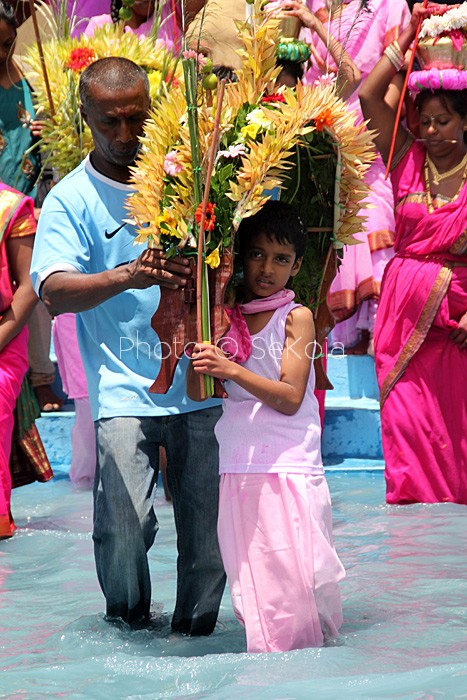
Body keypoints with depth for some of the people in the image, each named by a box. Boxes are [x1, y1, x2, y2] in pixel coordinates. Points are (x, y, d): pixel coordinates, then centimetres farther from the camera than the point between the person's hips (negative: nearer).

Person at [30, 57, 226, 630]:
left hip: (201, 386, 3)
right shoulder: (71, 200, -1)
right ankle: (128, 616, 19)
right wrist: (128, 276, -32)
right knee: (124, 525, -10)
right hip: (124, 391, -2)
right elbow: (54, 291, -15)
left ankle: (195, 626, 25)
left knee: (208, 524, 3)